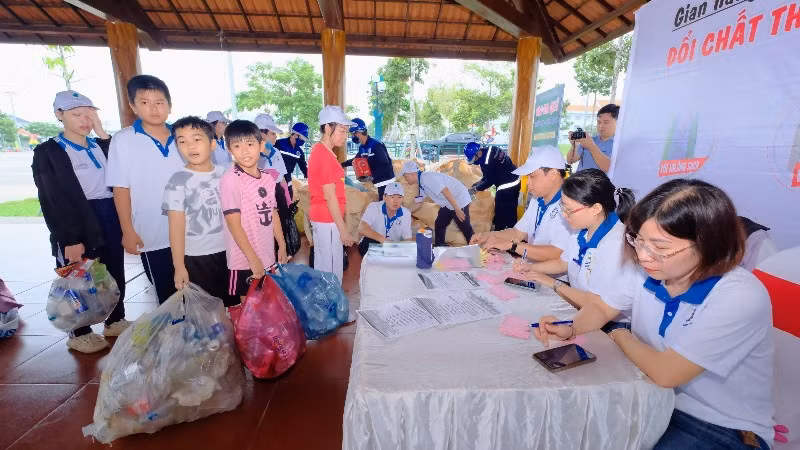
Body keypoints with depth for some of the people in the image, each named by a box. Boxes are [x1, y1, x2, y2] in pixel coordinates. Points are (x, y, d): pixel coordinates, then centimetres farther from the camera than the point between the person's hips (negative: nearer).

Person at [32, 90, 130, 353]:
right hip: (76, 224, -5)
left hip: (110, 219, 5)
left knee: (116, 274, 14)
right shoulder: (47, 152, -5)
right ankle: (79, 333, 24)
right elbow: (51, 201, -10)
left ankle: (115, 321, 31)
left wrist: (101, 132, -8)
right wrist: (69, 239, -17)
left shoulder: (99, 146, 13)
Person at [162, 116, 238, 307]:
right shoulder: (178, 181, -9)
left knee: (231, 303, 14)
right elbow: (176, 225, -10)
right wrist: (179, 266, -12)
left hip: (226, 252, 4)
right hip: (195, 257, -3)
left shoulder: (224, 174, 3)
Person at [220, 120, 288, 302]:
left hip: (268, 257, 6)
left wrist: (282, 246, 12)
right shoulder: (231, 179, -15)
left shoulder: (268, 178, 4)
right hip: (244, 260, -5)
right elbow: (234, 224, -17)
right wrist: (253, 259, -17)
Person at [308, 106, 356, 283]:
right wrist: (343, 229, -17)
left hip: (321, 217, 10)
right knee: (332, 271, 1)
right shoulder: (325, 156, -19)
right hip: (328, 221, -10)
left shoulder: (319, 150, 11)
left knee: (323, 266, 19)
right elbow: (329, 197, -20)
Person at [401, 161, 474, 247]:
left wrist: (457, 210, -29)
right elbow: (417, 202, 19)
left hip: (459, 199, -10)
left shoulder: (427, 177, -23)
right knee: (439, 225, 12)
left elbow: (445, 191, -29)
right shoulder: (422, 184, 8)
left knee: (465, 228, -4)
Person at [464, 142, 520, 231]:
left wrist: (475, 189, -5)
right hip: (512, 183, 10)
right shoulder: (488, 150, 4)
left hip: (507, 186, -10)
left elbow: (489, 181, -17)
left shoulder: (488, 161, -26)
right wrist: (479, 182, 10)